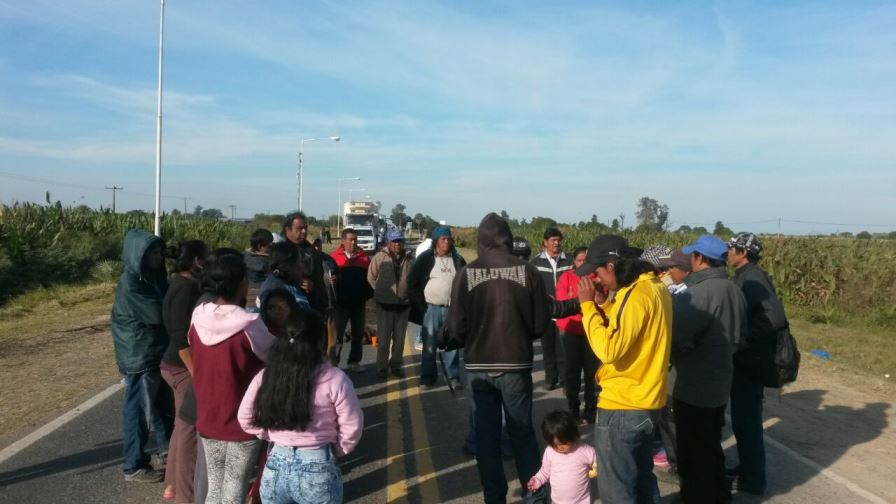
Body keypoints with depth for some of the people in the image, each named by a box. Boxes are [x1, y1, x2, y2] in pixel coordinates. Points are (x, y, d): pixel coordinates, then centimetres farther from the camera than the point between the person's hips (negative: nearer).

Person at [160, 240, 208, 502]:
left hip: (182, 365, 10)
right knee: (190, 428, -1)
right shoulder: (185, 288, -19)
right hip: (185, 367, -10)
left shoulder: (185, 284, 10)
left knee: (183, 425, 19)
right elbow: (181, 337, -24)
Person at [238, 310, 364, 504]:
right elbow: (352, 427, -8)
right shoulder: (334, 378, -14)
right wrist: (337, 451, 9)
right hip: (317, 470, -3)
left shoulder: (264, 377, -4)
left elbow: (245, 419, 7)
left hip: (275, 468, 3)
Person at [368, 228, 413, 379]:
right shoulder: (379, 257, -7)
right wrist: (380, 292, 1)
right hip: (385, 304, -3)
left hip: (404, 305, 3)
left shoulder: (408, 259, 2)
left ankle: (396, 365, 25)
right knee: (383, 338, 4)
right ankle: (382, 367, 15)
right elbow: (371, 278, -1)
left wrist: (408, 293, 6)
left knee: (399, 338, 12)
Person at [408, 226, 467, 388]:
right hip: (431, 308, -2)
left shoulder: (458, 260, 7)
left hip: (452, 309, 2)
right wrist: (420, 305, -5)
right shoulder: (425, 259, -1)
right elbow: (412, 283, 0)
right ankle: (428, 378, 14)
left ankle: (454, 377, 15)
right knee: (429, 345, 3)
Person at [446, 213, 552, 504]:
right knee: (522, 431, 16)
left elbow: (456, 326, -10)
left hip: (478, 366, 0)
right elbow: (542, 322, -4)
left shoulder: (466, 274, -9)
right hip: (516, 364, 0)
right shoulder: (527, 271, -8)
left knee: (486, 435, 12)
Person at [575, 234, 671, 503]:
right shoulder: (654, 286, 8)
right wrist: (604, 304, 2)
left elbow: (609, 350, -26)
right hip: (645, 401, 10)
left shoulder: (637, 295, -22)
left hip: (623, 406, -10)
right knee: (642, 479, 24)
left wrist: (588, 305, -19)